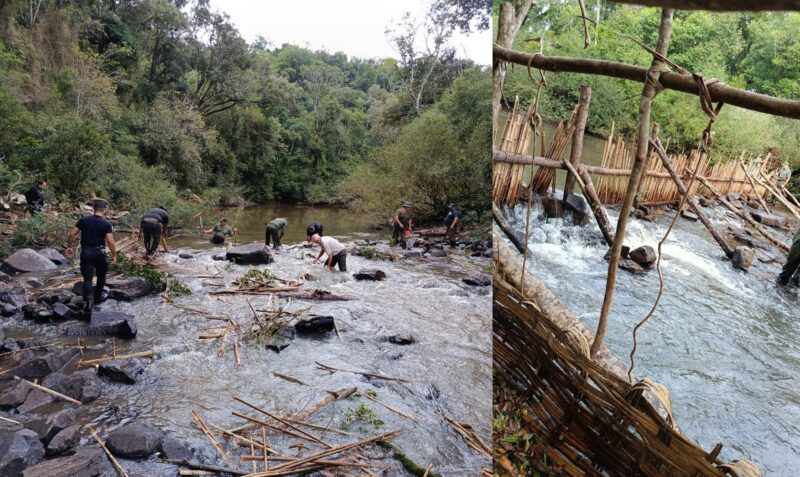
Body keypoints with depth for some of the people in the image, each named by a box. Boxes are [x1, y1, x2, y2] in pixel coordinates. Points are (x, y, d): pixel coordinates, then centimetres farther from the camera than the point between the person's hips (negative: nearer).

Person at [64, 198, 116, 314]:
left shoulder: (83, 220, 2)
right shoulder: (106, 224, -8)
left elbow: (72, 234, 1)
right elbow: (110, 241, -14)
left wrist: (70, 247, 14)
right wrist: (114, 255, -5)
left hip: (85, 252, 2)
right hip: (99, 252, -2)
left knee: (87, 278, 2)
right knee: (101, 275, 21)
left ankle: (88, 301, -10)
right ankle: (98, 296, 33)